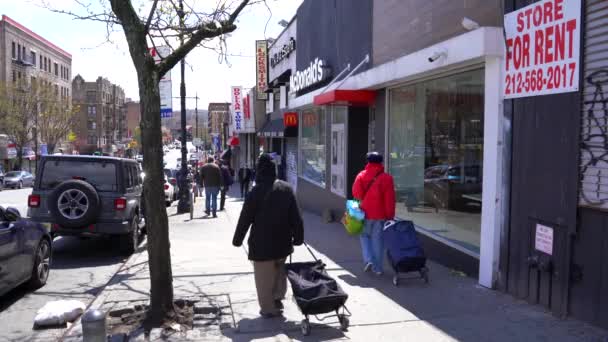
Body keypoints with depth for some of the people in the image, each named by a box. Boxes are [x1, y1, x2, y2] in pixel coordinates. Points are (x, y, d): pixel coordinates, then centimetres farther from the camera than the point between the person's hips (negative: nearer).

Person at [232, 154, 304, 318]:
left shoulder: (256, 191, -14)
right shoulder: (287, 188, 0)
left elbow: (245, 218, -9)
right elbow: (296, 217, 3)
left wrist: (237, 239, 2)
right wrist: (298, 237, 12)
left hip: (262, 242, -5)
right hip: (282, 241, 5)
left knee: (264, 277, 6)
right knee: (279, 272, 24)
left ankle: (268, 308, 12)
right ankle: (277, 299, 30)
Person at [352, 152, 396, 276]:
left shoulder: (361, 176, -4)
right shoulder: (386, 178, -6)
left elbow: (356, 193, -4)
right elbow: (390, 200, -6)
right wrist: (390, 216, 0)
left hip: (365, 213, 0)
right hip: (380, 214, 0)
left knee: (365, 236, 19)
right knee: (378, 239, 8)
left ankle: (368, 260, 1)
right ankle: (377, 268, 11)